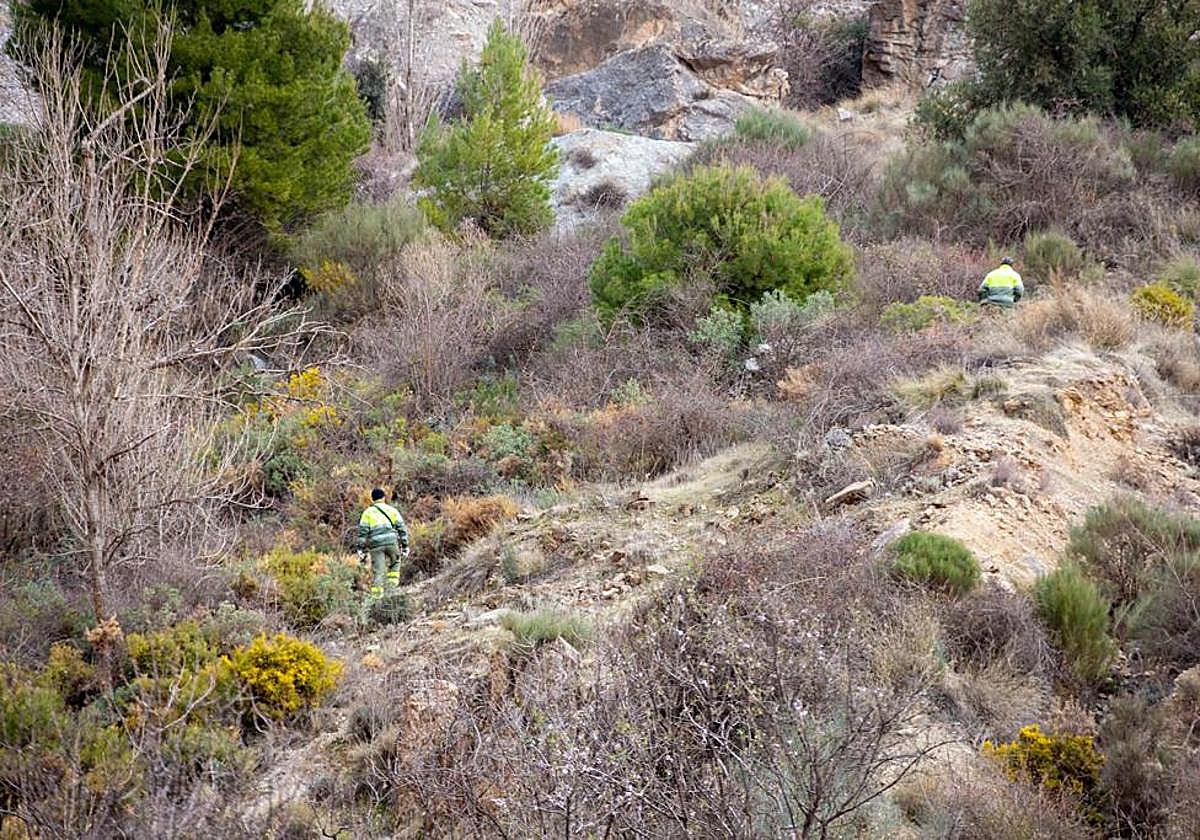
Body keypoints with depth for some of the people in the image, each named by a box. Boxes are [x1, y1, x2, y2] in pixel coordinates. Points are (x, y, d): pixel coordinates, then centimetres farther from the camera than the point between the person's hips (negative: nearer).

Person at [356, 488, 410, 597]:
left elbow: (362, 532, 4)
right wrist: (405, 547, 12)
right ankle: (392, 584, 9)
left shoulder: (367, 512, 12)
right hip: (392, 542, 1)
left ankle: (376, 595, -3)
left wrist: (361, 550, 4)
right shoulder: (392, 510, 16)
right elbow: (402, 529, 10)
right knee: (394, 563, 25)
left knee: (377, 572, 1)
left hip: (376, 544, -1)